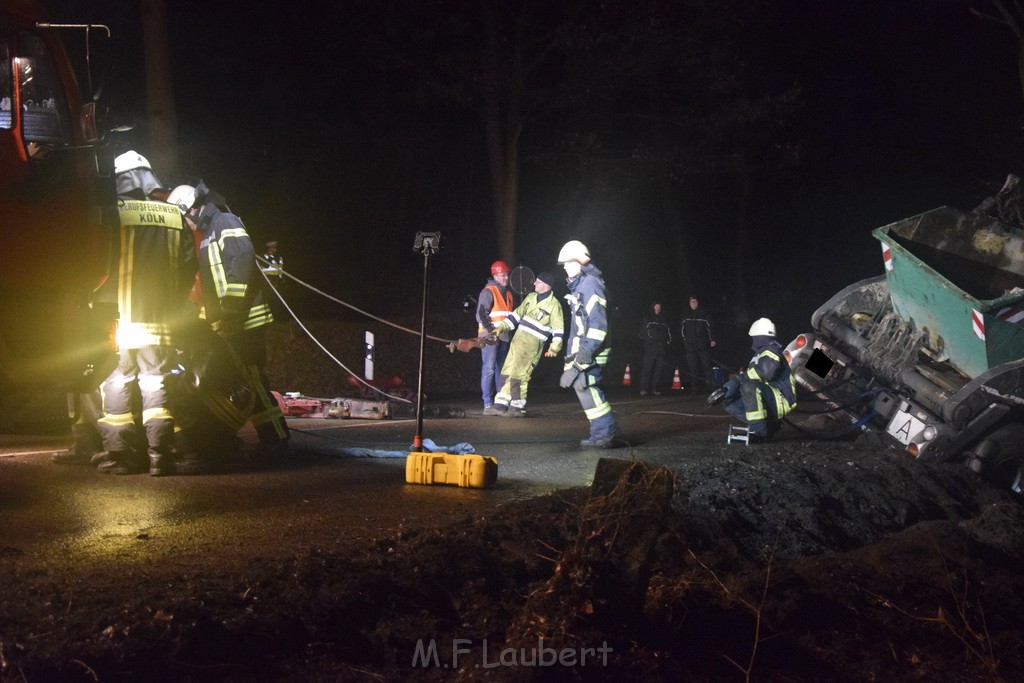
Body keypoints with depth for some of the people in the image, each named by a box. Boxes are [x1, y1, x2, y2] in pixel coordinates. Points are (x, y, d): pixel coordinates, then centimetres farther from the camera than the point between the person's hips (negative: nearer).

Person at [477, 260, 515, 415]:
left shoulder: (508, 293, 17)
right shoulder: (488, 292, -7)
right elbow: (481, 315, -14)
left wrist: (509, 332, 16)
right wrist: (492, 331, -21)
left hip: (503, 337, 8)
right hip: (489, 337, -8)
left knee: (501, 371, 11)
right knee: (489, 370, -10)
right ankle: (488, 405, -12)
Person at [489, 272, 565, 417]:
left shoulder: (554, 304, -8)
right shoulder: (531, 297, 12)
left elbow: (558, 328, -9)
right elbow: (517, 313, 17)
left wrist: (555, 347, -16)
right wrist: (502, 327, 9)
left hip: (533, 343, -7)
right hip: (518, 338, 7)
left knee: (519, 375, -11)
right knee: (508, 372, 7)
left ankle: (518, 407, -1)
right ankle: (502, 403, 12)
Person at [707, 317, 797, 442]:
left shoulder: (770, 352, -10)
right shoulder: (761, 353, 21)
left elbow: (766, 370, -33)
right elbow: (744, 378, 18)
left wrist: (743, 377, -19)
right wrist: (725, 390, 3)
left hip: (781, 401, -10)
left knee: (749, 385, -34)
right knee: (730, 403, 7)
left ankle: (758, 431, -32)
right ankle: (770, 425, 5)